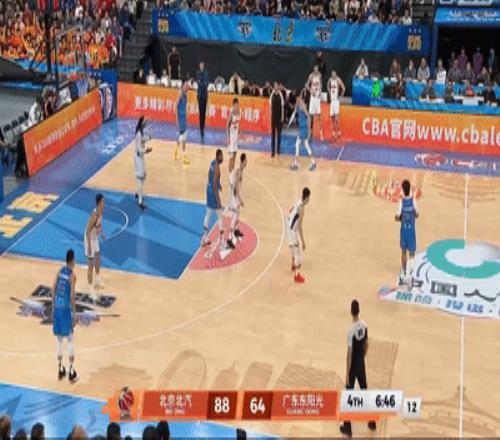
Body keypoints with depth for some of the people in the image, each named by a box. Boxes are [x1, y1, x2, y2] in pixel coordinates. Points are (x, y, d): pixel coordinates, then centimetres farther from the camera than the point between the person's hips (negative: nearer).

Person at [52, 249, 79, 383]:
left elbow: (53, 289, 6)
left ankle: (61, 370, 19)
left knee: (59, 340, 14)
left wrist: (53, 308, 14)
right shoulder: (72, 275, -11)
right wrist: (75, 313, -9)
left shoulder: (60, 271, 7)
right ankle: (71, 371, 5)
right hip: (66, 308, -6)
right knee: (70, 340, 4)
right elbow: (72, 296, -16)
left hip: (57, 307, 6)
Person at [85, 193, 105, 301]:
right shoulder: (94, 215, -31)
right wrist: (89, 246, -30)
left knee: (98, 259, 25)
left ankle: (97, 281, 47)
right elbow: (88, 231, -30)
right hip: (90, 240, -9)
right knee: (91, 265, -5)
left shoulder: (101, 212, -5)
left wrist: (101, 233, 25)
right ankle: (91, 291, 0)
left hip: (95, 239, 9)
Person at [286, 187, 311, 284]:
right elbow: (300, 225, -25)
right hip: (292, 229, -9)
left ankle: (293, 265, 51)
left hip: (288, 226, 9)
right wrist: (303, 241, -22)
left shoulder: (298, 201, 0)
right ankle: (297, 275, 4)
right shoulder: (302, 208, -25)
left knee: (294, 247, 30)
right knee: (297, 253, -1)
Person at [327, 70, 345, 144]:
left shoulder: (338, 80, -11)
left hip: (337, 100, -7)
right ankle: (333, 135, 16)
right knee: (332, 117, 9)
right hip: (332, 100, 7)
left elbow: (343, 88, -18)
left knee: (336, 117, -14)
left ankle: (338, 134, -11)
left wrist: (341, 96, -10)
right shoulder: (330, 79, 10)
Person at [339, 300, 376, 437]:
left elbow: (349, 353, -21)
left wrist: (347, 373, -14)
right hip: (362, 365, 6)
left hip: (353, 367, -6)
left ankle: (347, 427, 11)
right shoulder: (364, 325, -5)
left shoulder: (351, 330, -25)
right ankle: (372, 422, 31)